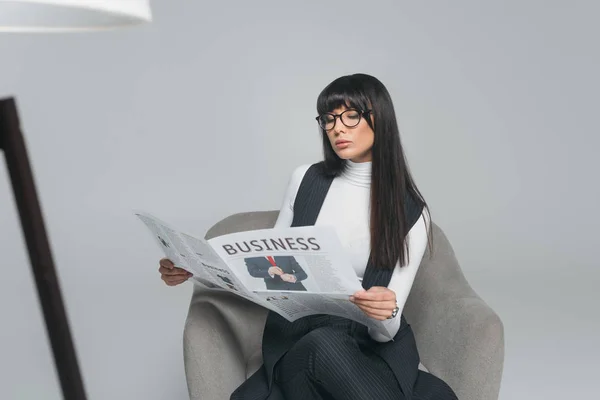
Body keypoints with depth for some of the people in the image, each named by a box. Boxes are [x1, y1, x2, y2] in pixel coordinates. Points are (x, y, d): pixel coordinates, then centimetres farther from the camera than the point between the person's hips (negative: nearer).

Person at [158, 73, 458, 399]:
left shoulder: (410, 211, -5)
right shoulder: (306, 179, 3)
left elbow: (385, 329, -8)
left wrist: (385, 312, -32)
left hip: (371, 349, -3)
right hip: (295, 341, 3)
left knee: (325, 347, -38)